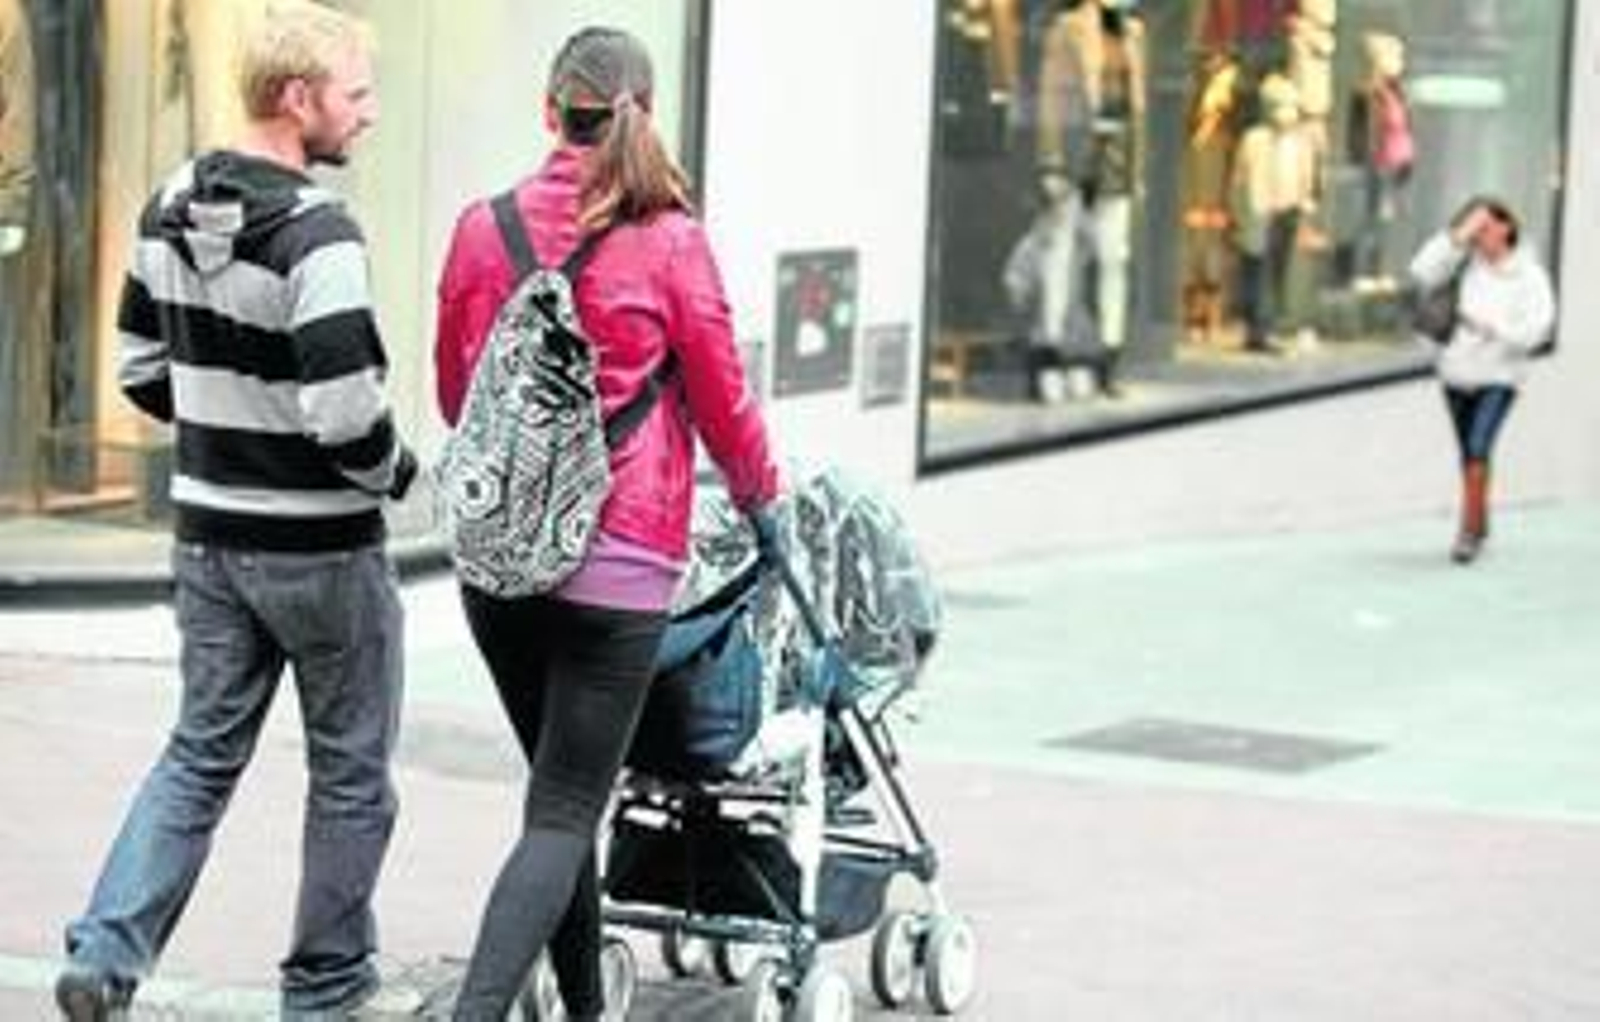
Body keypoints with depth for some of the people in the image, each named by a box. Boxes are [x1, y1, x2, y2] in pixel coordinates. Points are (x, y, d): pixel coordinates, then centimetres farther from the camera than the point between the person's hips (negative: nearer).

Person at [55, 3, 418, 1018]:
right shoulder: (315, 233, -22)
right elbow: (345, 413, -26)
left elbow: (144, 373, 11)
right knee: (351, 773, 10)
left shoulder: (171, 210, 3)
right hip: (320, 545, -7)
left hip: (210, 533, 7)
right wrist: (397, 471, -7)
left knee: (202, 753, 14)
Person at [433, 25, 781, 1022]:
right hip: (619, 560, -4)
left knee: (565, 792, 20)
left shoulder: (485, 228, 2)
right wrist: (761, 493, 22)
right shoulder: (670, 243, -9)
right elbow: (724, 400, 2)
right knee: (564, 814, -3)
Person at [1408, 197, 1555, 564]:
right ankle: (1480, 524, 30)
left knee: (1478, 449, -20)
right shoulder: (1469, 261, 0)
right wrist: (1458, 237, -14)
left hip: (1498, 377, -4)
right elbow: (1423, 272, -11)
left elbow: (1537, 329, -12)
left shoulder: (1530, 276, -8)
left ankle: (1469, 530, -17)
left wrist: (1492, 327, -22)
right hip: (1457, 372, 4)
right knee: (1469, 454, 14)